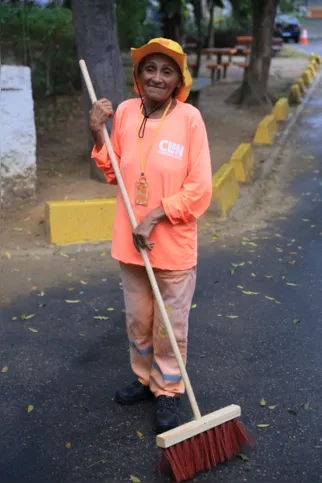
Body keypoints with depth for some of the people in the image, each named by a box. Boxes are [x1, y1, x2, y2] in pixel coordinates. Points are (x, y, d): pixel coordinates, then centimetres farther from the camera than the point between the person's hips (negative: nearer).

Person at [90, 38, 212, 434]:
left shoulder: (189, 118, -14)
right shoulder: (124, 112, -1)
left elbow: (199, 190, -14)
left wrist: (154, 216, -19)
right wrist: (98, 134, -4)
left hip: (173, 244, -4)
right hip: (130, 242, 4)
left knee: (171, 326, 11)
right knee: (137, 321, 20)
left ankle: (168, 392, 33)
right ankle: (146, 379, 44)